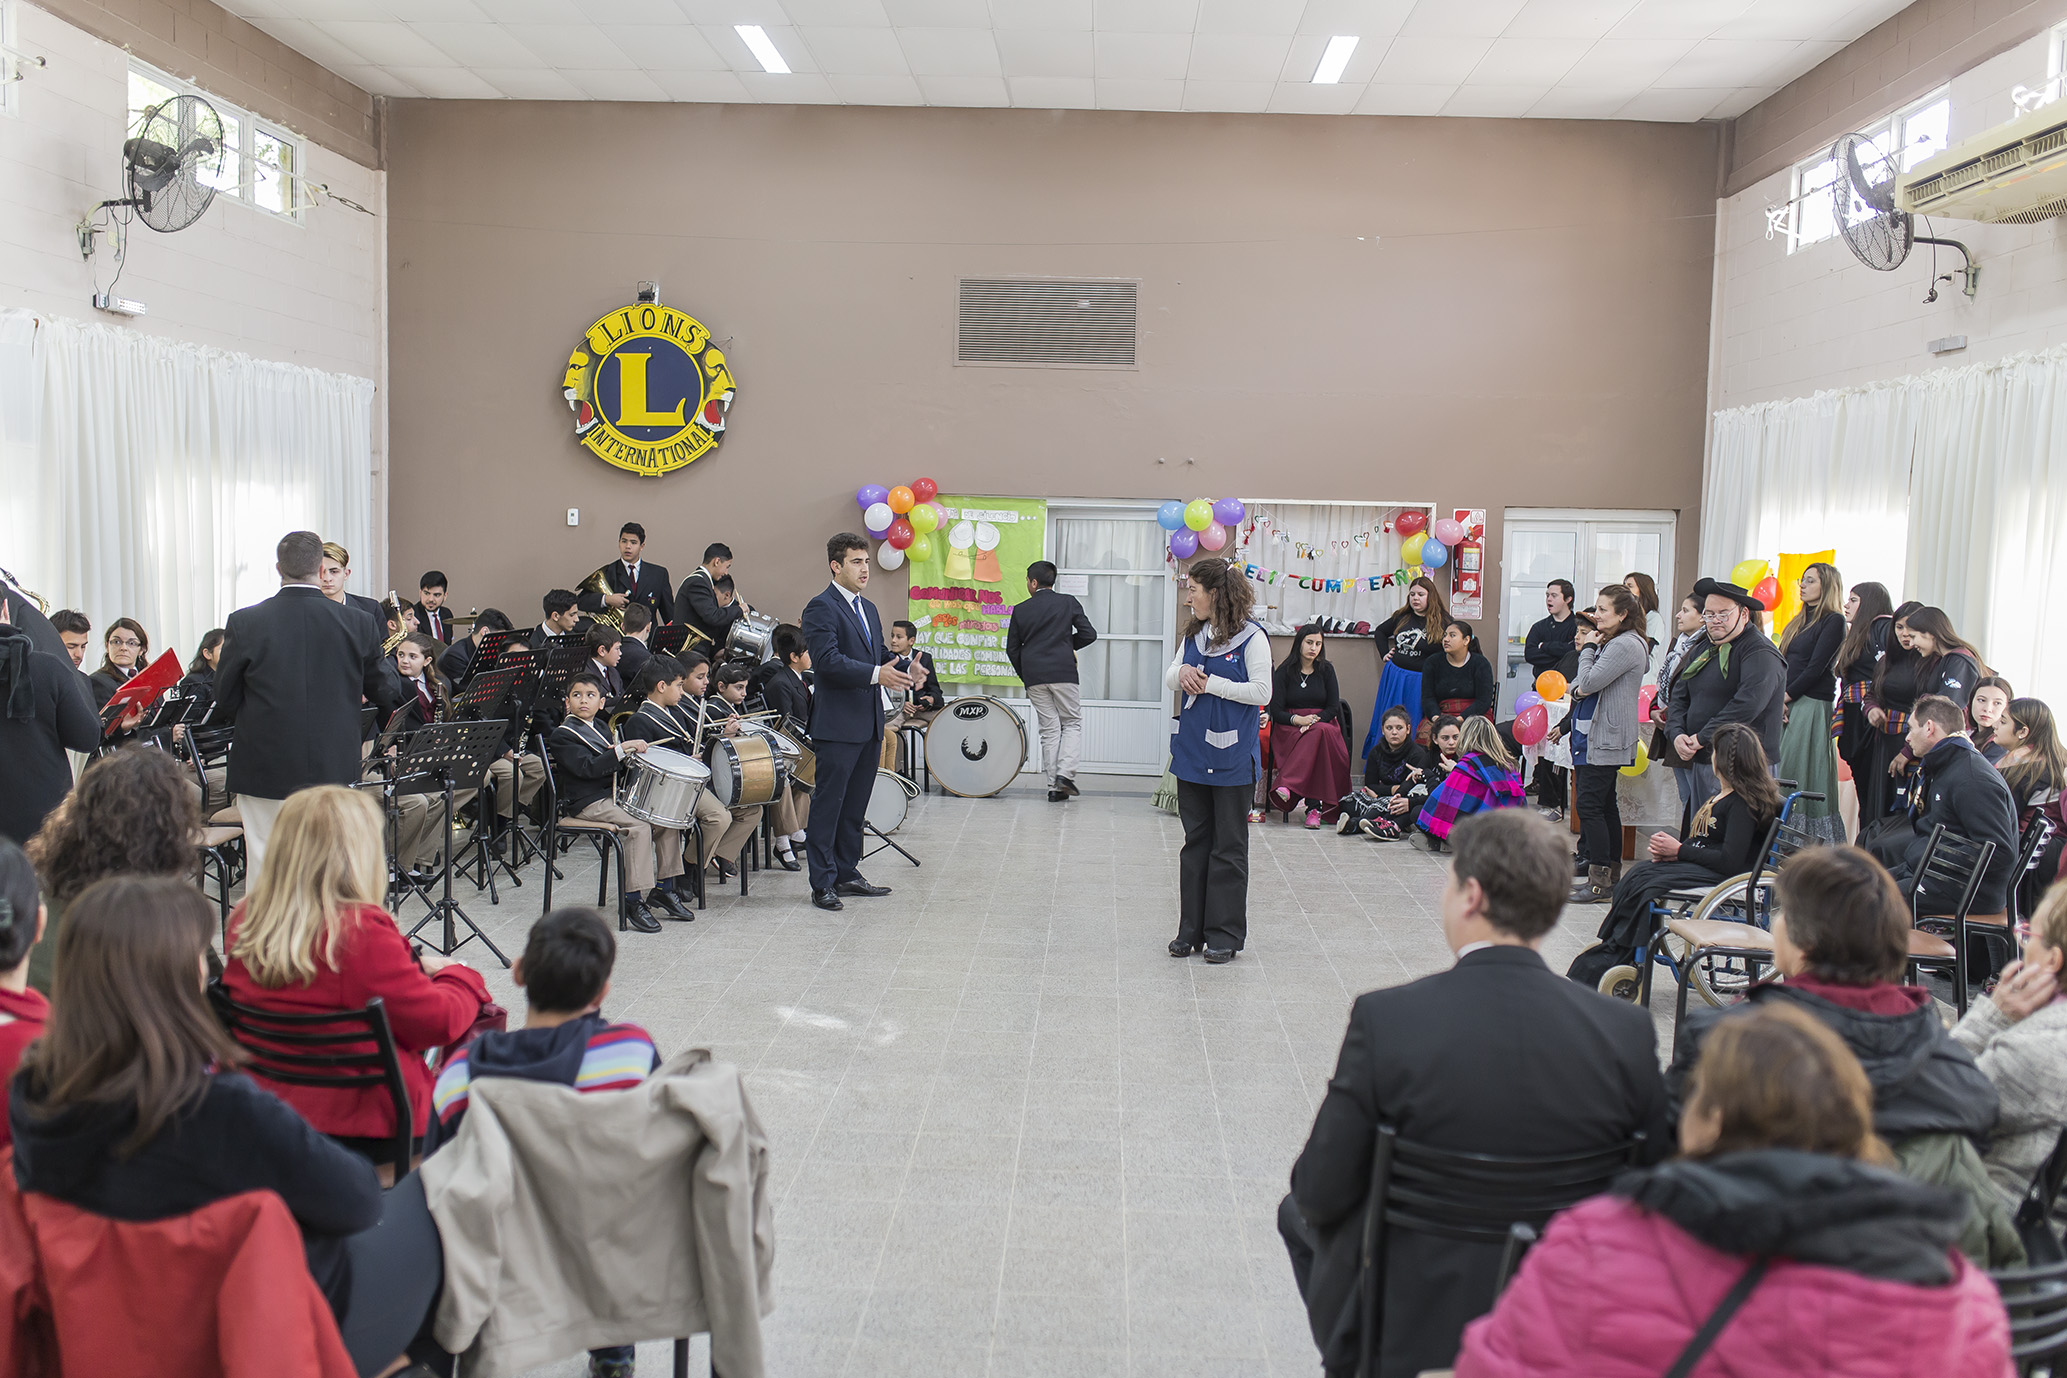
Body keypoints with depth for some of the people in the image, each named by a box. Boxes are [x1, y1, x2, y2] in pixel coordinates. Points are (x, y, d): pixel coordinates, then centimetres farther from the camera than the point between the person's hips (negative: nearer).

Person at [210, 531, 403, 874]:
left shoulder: (245, 623, -7)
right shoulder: (359, 625, -4)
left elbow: (225, 703, -1)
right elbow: (387, 695, 5)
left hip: (264, 768, -1)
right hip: (333, 769, 1)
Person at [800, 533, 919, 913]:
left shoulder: (868, 609, 18)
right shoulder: (821, 608, -10)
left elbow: (880, 654, 21)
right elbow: (827, 660, -21)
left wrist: (904, 671, 0)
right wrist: (876, 674, -29)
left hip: (869, 724, 9)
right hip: (837, 725, -9)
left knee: (855, 804, 15)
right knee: (828, 804, -2)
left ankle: (847, 873, 24)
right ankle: (822, 883, 3)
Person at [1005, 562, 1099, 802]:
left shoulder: (1021, 610, 5)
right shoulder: (1068, 602, 1)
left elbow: (1012, 649, 7)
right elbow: (1089, 634, -2)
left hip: (1034, 678, 2)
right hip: (1063, 673, -2)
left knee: (1049, 730, 7)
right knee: (1072, 724, 10)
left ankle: (1054, 786, 5)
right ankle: (1065, 773, -10)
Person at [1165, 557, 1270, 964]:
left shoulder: (1251, 637, -10)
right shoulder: (1194, 634, 11)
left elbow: (1261, 692, -14)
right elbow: (1169, 680, 12)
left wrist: (1210, 683, -15)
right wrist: (1183, 673, -10)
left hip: (1231, 756, -6)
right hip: (1192, 752, 6)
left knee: (1228, 847, 2)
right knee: (1196, 842, 12)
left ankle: (1226, 934, 11)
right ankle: (1192, 930, 20)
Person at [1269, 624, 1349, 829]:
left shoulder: (1326, 670, 13)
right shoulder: (1284, 671, 6)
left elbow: (1333, 707, 7)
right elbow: (1276, 710, -1)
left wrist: (1315, 720, -13)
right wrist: (1298, 720, -19)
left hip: (1324, 724, 2)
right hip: (1289, 728, -2)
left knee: (1320, 733, -38)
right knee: (1318, 736, -37)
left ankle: (1289, 786, -45)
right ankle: (1315, 805, -44)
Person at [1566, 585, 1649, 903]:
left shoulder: (1626, 645, -15)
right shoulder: (1614, 643, 18)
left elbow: (1589, 681, -22)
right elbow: (1578, 686, 19)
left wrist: (1589, 647, -7)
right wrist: (1579, 689, -5)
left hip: (1607, 739, -11)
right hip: (1599, 737, 11)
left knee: (1589, 804, -10)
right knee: (1605, 805, 14)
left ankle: (1600, 882, -8)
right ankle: (1611, 874, 21)